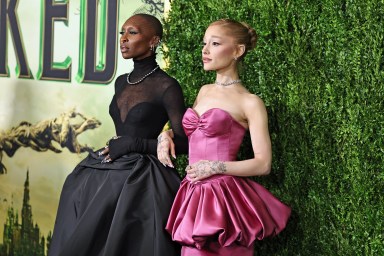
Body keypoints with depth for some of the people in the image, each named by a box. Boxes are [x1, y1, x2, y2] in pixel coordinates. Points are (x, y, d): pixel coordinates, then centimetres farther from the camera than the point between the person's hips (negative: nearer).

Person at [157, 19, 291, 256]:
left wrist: (216, 167, -16)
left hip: (224, 196, -6)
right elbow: (189, 131, 29)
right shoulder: (204, 91, 13)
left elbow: (263, 164, -9)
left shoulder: (250, 102, -6)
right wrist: (167, 135, 8)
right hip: (194, 194, 6)